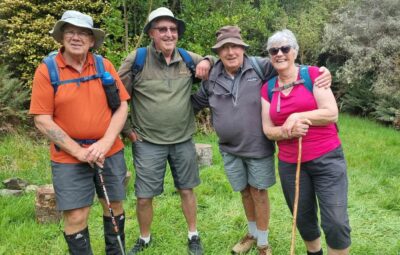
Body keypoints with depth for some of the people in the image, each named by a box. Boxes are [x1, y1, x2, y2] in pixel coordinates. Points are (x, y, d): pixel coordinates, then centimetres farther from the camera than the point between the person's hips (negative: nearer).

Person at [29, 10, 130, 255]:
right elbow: (42, 120, -9)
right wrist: (79, 151, -14)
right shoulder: (46, 70, -6)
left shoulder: (105, 66, 0)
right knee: (76, 217, 0)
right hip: (69, 159, -2)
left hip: (111, 153, 3)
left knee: (115, 206, 15)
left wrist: (105, 143, -13)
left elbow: (122, 106, -1)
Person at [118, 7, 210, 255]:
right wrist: (127, 129, -3)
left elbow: (210, 61, 20)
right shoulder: (136, 59, -9)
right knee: (144, 196, 6)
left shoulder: (188, 59, 1)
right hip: (148, 142, -2)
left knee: (187, 189, 14)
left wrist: (207, 62, -5)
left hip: (183, 140, 3)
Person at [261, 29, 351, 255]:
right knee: (304, 220, 17)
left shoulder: (312, 74, -4)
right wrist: (287, 131, -17)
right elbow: (268, 130, 2)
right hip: (290, 165, 4)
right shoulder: (268, 89, 6)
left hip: (327, 159, -3)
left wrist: (296, 117, -14)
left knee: (336, 223, -8)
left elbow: (331, 113, -11)